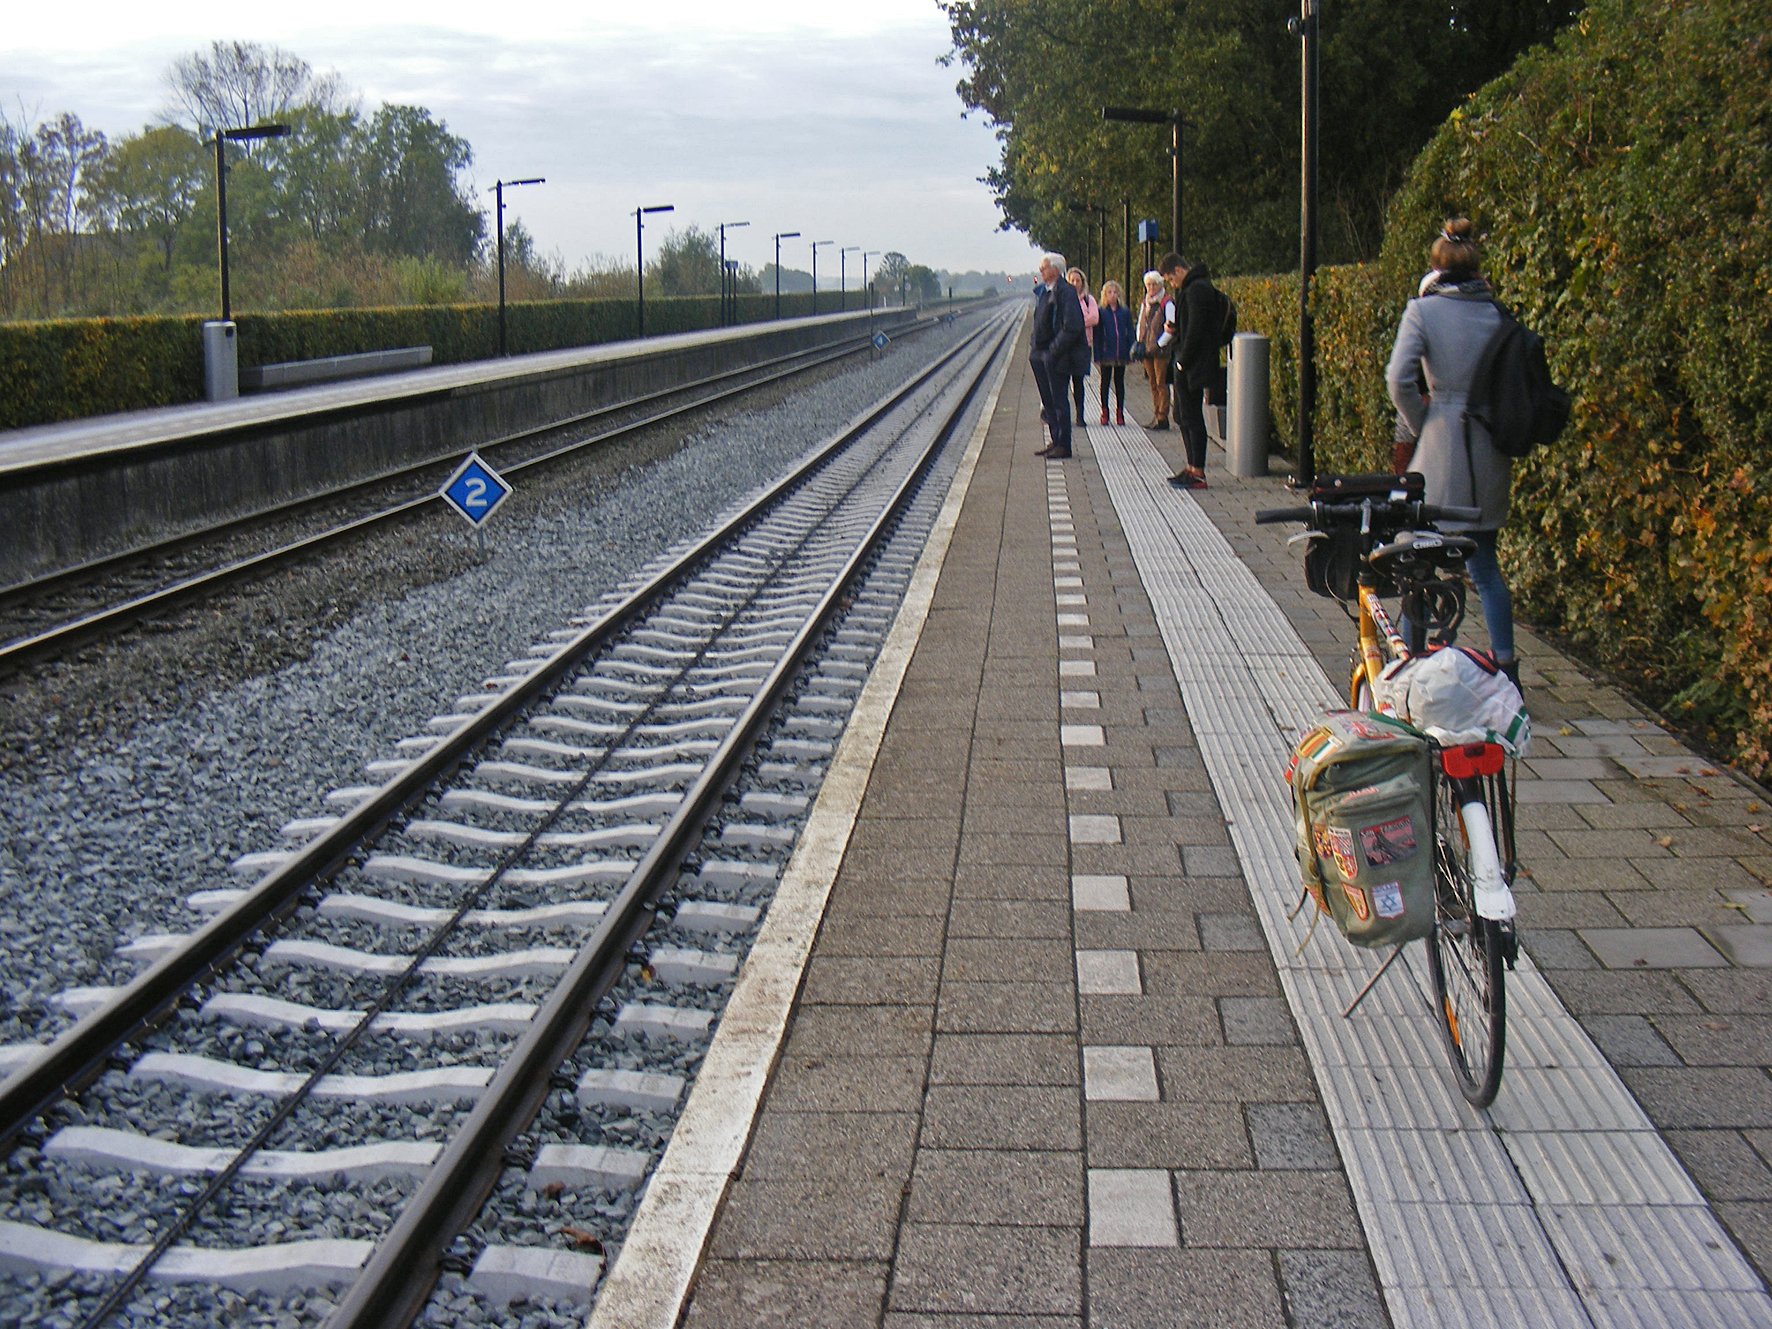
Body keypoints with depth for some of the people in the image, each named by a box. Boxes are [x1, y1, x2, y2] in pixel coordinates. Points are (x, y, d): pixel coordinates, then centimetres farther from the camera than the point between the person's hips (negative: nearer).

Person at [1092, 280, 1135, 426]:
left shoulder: (1125, 312, 4)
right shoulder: (1100, 311, -2)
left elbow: (1130, 332, 7)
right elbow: (1097, 334, -3)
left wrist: (1130, 352, -1)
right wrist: (1097, 356, -7)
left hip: (1121, 353, 2)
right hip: (1106, 353, -2)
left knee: (1120, 382, 9)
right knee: (1105, 382, 7)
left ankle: (1120, 413, 15)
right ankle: (1105, 412, 14)